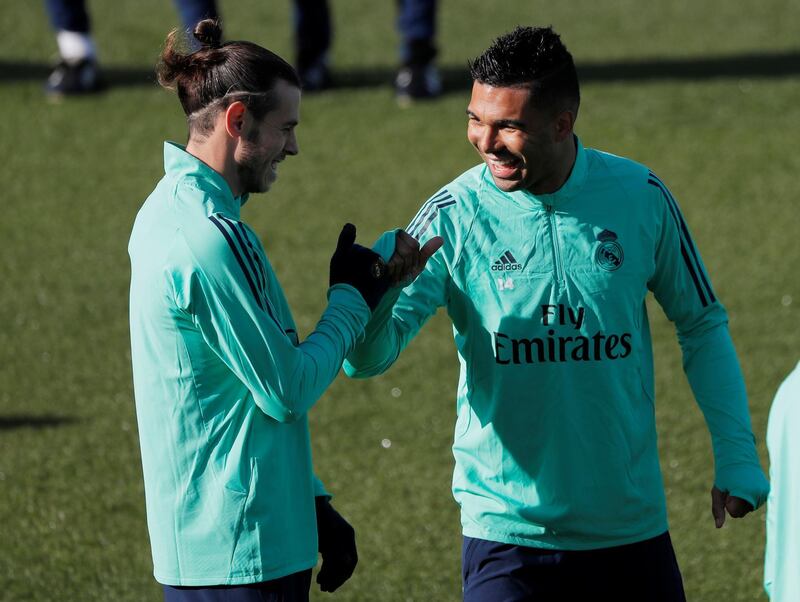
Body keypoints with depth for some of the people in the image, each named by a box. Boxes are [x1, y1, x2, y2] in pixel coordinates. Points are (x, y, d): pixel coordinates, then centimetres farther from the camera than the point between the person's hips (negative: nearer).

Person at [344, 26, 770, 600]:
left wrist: (736, 454, 3)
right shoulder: (454, 217, -9)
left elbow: (702, 325, 10)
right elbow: (367, 356, -15)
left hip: (633, 526, 2)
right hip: (508, 527, -2)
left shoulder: (641, 198, -3)